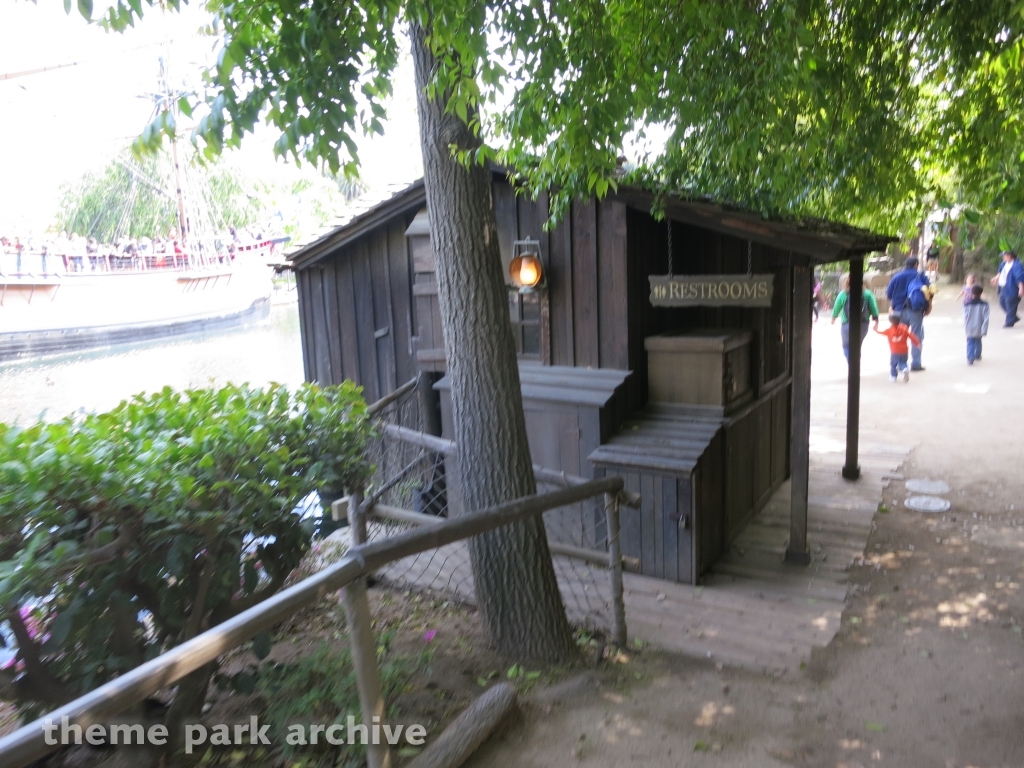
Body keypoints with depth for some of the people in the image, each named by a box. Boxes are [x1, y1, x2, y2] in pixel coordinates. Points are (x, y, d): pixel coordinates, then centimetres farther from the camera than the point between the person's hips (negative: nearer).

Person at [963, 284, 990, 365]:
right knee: (978, 342, 22)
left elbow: (965, 317, -3)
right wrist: (984, 330, -8)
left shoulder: (967, 304, -10)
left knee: (970, 343, 2)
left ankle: (970, 358, -13)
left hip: (969, 329, -1)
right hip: (979, 329, 1)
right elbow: (986, 318, -11)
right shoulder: (984, 304, -8)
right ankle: (977, 355, 38)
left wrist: (965, 327, 10)